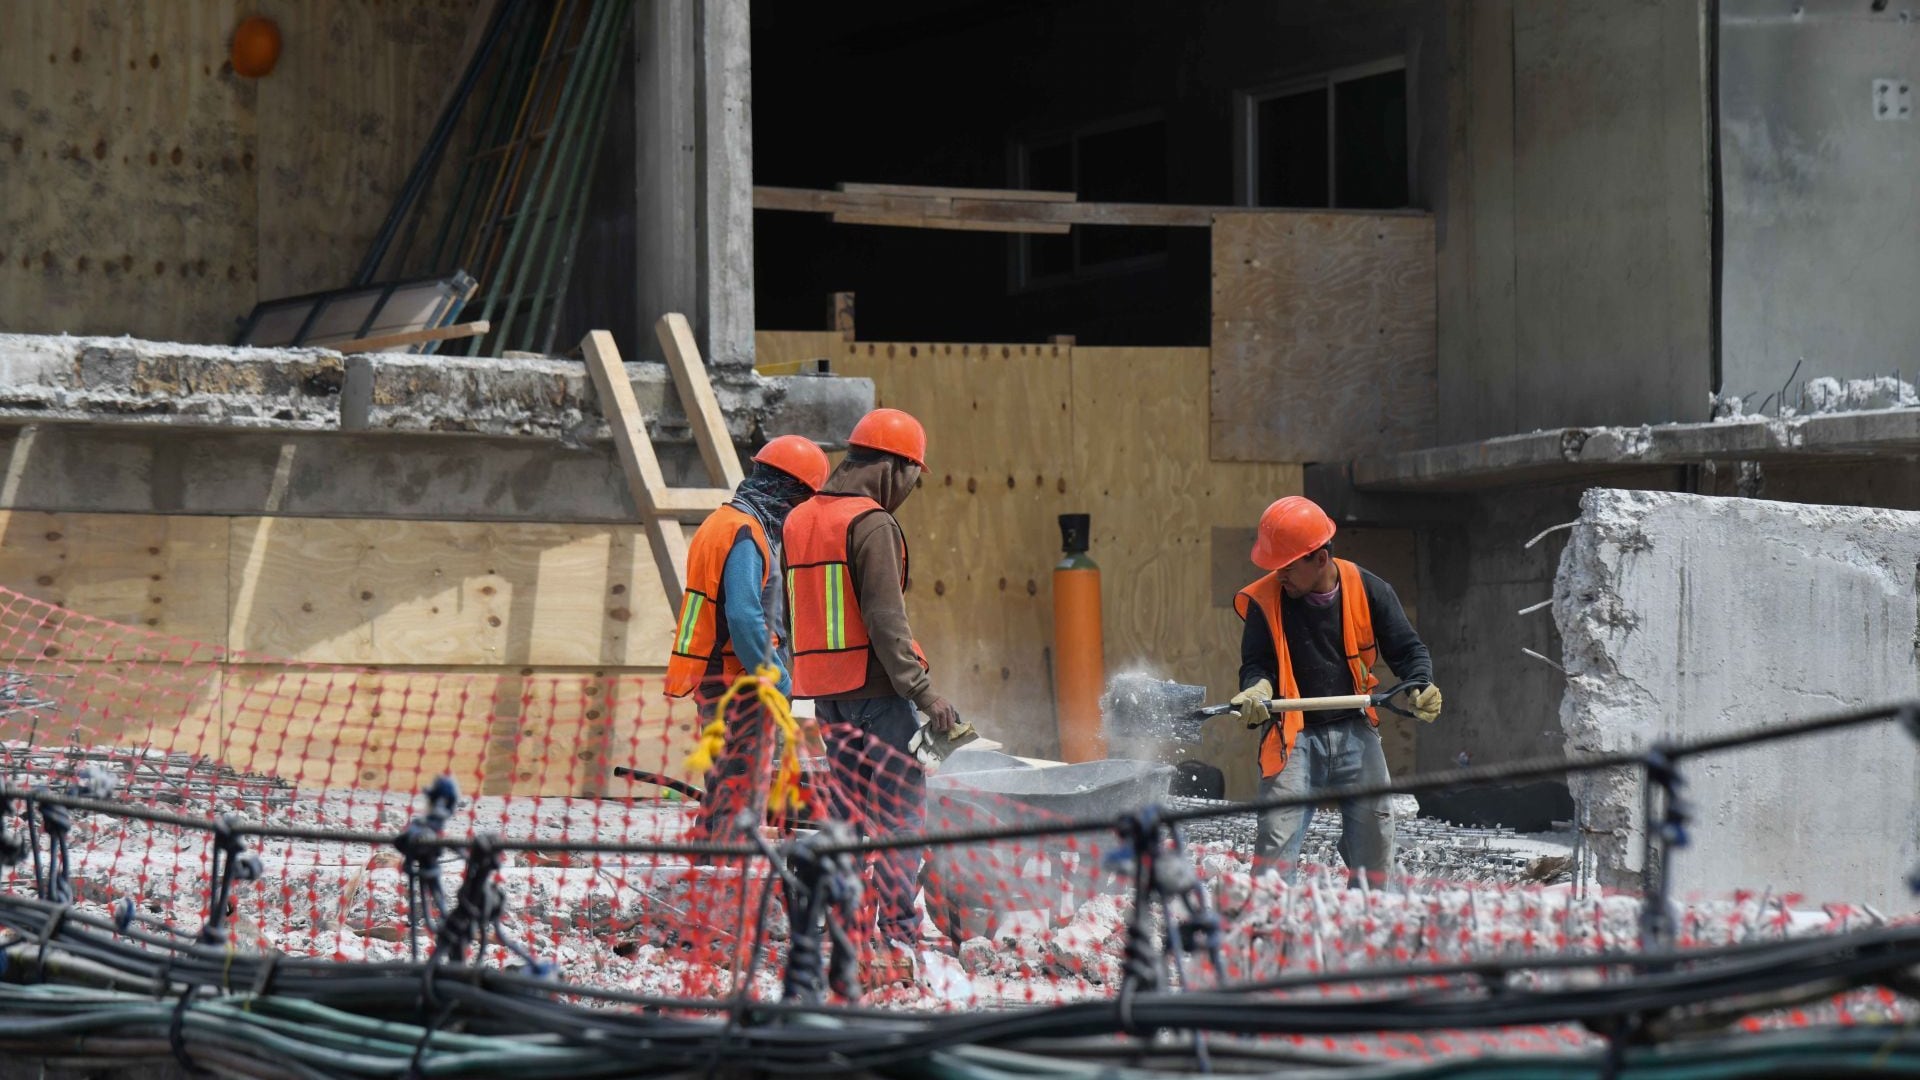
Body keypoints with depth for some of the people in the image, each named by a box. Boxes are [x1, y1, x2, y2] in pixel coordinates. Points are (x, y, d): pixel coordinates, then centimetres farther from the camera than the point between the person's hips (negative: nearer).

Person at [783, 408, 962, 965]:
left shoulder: (799, 520, 14)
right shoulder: (871, 523, -13)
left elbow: (790, 613, 17)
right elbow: (885, 620, -19)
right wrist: (923, 691, -19)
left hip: (822, 688, 8)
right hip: (873, 686, -8)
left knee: (848, 808, 14)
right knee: (902, 805, -5)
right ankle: (898, 930, -9)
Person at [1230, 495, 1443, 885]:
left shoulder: (1368, 591, -4)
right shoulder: (1266, 601, -6)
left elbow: (1407, 648, 3)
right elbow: (1255, 662, 0)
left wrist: (1421, 686, -17)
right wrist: (1256, 689, -23)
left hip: (1354, 731, 2)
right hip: (1294, 733, -2)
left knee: (1374, 831, 3)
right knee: (1278, 833, -16)